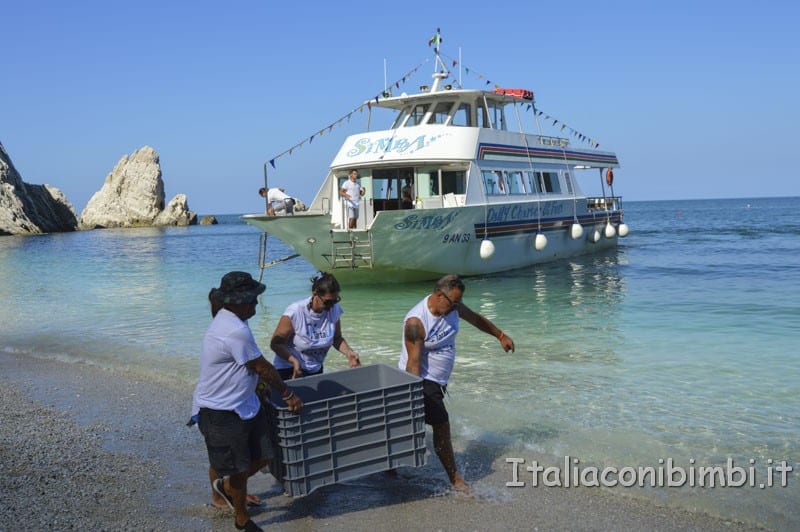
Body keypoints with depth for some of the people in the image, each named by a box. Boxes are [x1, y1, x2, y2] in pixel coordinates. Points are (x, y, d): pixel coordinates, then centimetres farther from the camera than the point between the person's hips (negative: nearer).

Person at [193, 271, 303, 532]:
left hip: (245, 403, 9)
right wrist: (288, 394, -5)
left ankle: (226, 484, 36)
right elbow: (262, 368, -17)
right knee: (238, 469, 8)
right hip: (222, 412, -9)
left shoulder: (228, 318, 4)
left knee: (261, 457, 12)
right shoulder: (235, 331, -28)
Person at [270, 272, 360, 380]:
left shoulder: (334, 310, -10)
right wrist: (294, 361, -32)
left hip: (316, 370, 5)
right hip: (289, 371, -5)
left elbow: (337, 338, 4)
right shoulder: (295, 313, -24)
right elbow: (276, 343, -18)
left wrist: (349, 352, -15)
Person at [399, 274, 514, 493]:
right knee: (442, 426, -9)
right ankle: (456, 479, 3)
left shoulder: (453, 307, -3)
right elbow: (414, 362, -26)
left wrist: (501, 336, 26)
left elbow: (477, 319, 17)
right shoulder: (416, 322, -26)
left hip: (438, 380, 8)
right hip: (421, 380, -8)